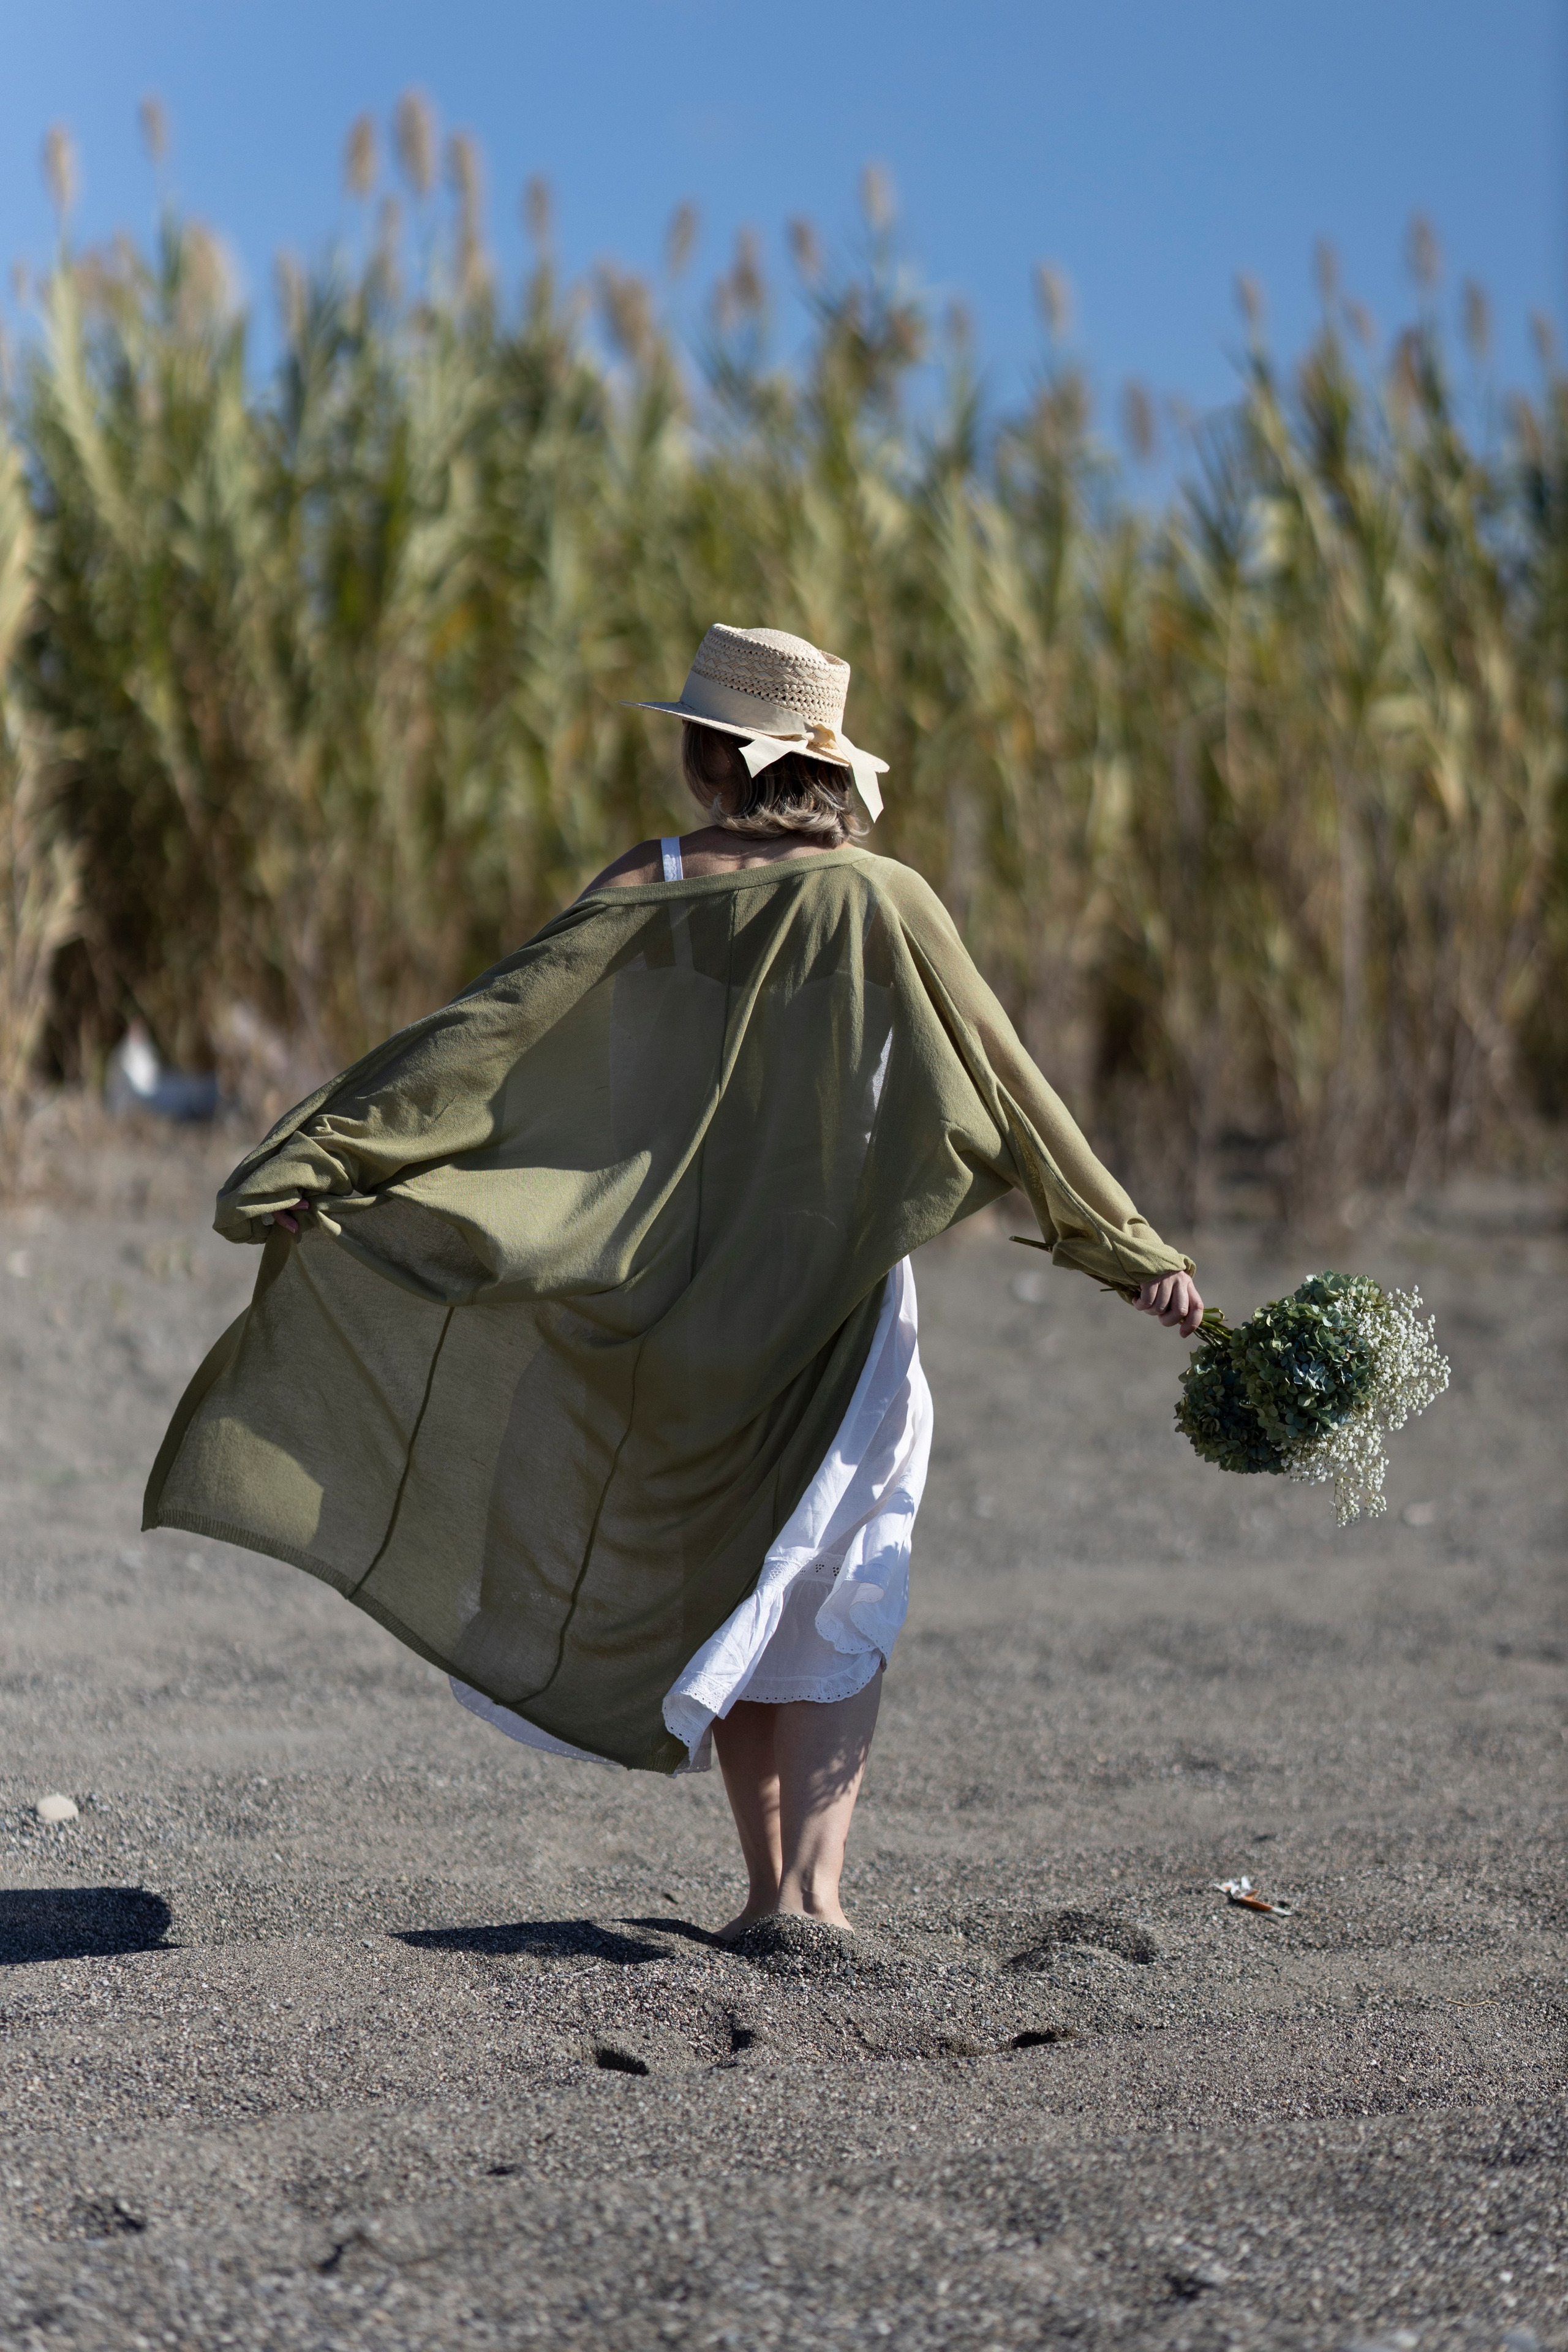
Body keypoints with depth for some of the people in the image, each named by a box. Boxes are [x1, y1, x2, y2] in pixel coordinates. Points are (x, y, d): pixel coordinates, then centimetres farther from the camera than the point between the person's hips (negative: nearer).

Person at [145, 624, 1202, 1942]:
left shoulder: (646, 895, -5)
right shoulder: (879, 902, -7)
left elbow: (487, 1031, -8)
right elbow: (1003, 1085, -6)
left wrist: (320, 1150, -5)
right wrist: (1126, 1248, -1)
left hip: (678, 1313, 2)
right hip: (835, 1304, -1)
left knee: (722, 1587, 16)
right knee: (832, 1605, 8)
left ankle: (770, 1885, 18)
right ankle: (811, 1887, -6)